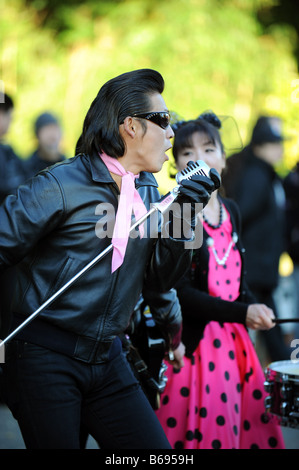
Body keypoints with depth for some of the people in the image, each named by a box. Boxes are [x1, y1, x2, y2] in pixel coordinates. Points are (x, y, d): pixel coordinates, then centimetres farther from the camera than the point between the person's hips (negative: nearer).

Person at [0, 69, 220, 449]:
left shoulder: (148, 192, 9)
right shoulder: (61, 185, -12)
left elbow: (158, 281, 9)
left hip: (107, 361, 6)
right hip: (45, 360, -6)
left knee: (154, 448, 2)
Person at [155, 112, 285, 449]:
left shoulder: (230, 211, 11)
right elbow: (180, 293, -16)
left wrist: (253, 307, -2)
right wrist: (243, 313, -18)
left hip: (233, 340, 7)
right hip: (193, 341, -7)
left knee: (249, 426, 7)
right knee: (204, 432, -5)